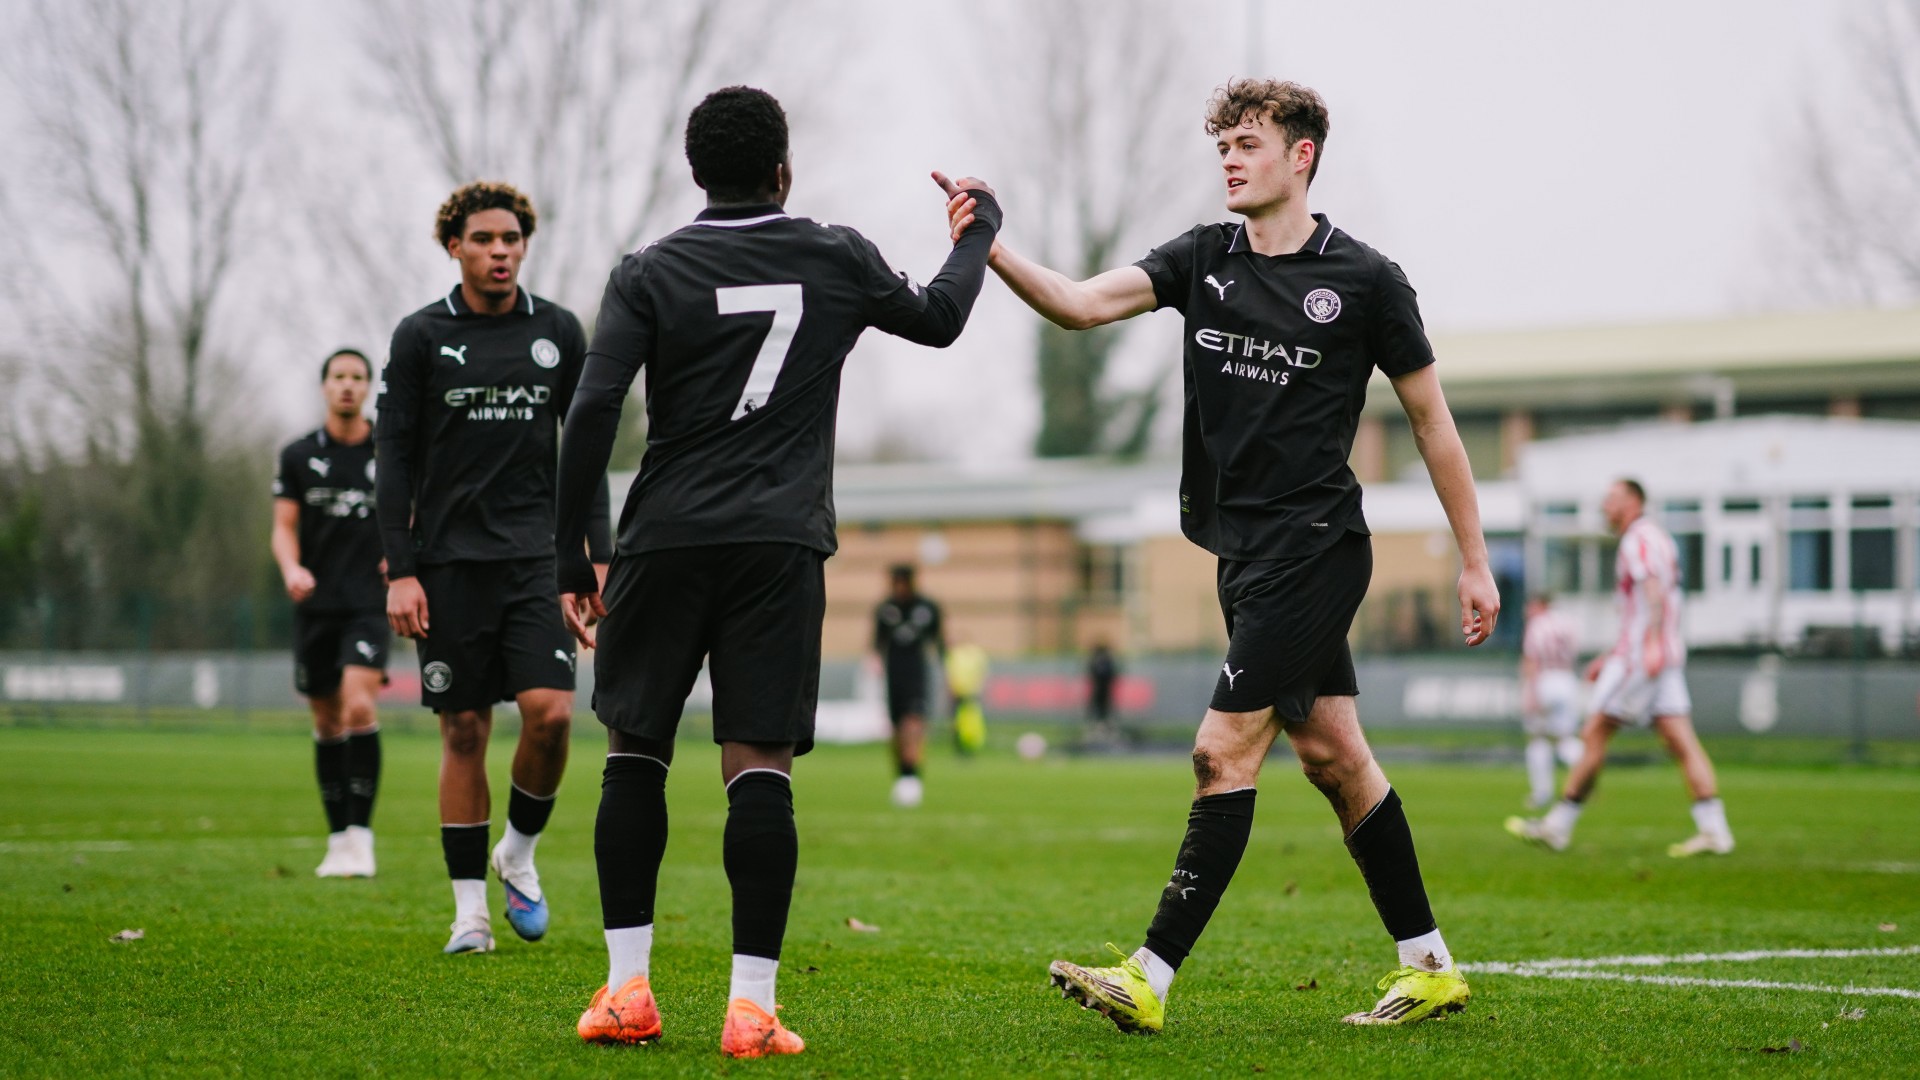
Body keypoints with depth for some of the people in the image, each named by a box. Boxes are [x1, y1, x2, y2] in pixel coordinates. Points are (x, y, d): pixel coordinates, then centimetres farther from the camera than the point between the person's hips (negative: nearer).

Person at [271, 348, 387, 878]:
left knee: (358, 706, -19)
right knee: (327, 721, 6)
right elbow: (284, 528, 4)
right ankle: (338, 838, 15)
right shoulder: (298, 456, 7)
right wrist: (291, 569, -16)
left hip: (369, 602, -2)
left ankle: (361, 833, -14)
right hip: (316, 605, 2)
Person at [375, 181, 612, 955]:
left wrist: (599, 556, 4)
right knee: (464, 731, 1)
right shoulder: (421, 337, 1)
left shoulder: (558, 332, 8)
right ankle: (469, 907, 9)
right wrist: (400, 572, -6)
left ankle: (519, 853, 11)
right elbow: (395, 458, 1)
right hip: (449, 560, -1)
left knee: (549, 711, -14)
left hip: (537, 555, 1)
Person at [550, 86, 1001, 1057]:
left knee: (633, 751, 12)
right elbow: (938, 318, 26)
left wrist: (570, 556, 0)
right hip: (781, 544, 0)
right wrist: (979, 229, 45)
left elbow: (592, 411, -6)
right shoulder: (837, 259, 7)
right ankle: (751, 1004, -9)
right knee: (760, 766, -2)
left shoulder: (650, 273, 3)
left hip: (666, 540, 0)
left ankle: (627, 987, 9)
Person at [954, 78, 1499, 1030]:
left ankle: (1153, 978, -11)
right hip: (1245, 552, 7)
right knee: (1330, 754, 11)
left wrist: (1475, 562, 1)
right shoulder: (1204, 259, 7)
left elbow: (1431, 419, 0)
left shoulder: (1363, 280, -6)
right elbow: (1080, 304, -6)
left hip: (1312, 549, -7)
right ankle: (1429, 968, 20)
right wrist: (989, 249, -23)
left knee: (1224, 752, -11)